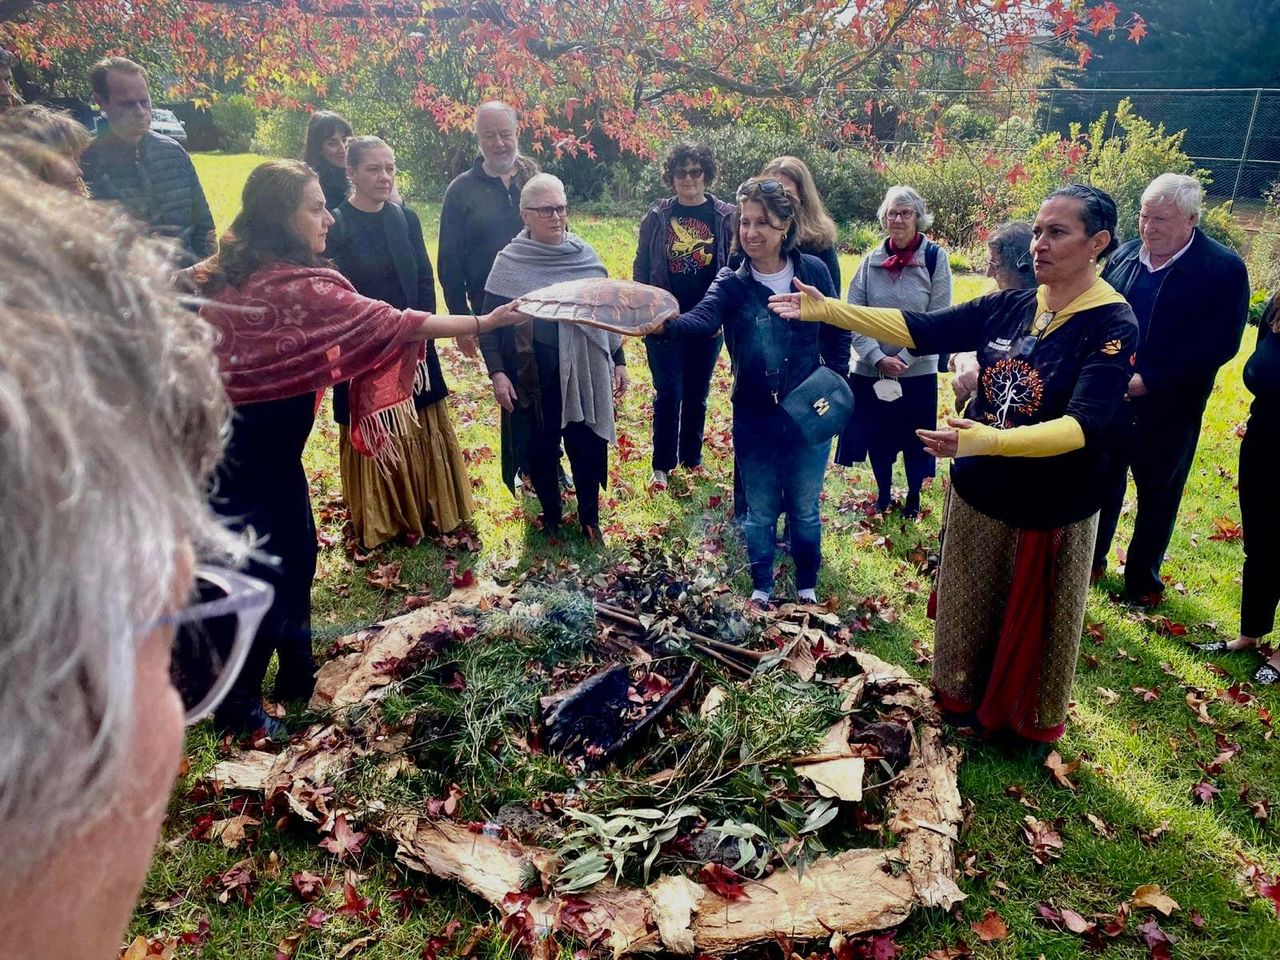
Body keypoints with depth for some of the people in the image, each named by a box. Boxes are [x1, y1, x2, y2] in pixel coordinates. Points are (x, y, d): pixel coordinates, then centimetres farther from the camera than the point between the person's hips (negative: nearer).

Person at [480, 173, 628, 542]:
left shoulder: (585, 255, 2)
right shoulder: (509, 262, -5)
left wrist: (619, 362, 9)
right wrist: (497, 373, -12)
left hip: (583, 375, 2)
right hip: (533, 380, -1)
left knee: (587, 446, 7)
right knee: (540, 450, 10)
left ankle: (589, 516, 27)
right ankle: (550, 515, 32)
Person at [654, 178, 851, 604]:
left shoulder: (813, 272, -5)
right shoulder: (731, 283, -9)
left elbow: (836, 335, 4)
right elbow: (702, 318, -29)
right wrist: (664, 322, -50)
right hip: (755, 420, 0)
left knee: (804, 509, 15)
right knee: (760, 511, 14)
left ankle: (807, 586, 37)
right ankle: (762, 587, 36)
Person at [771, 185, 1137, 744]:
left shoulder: (1113, 326, -18)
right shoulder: (1008, 307, -3)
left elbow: (1083, 425, -30)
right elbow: (920, 330, -7)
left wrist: (989, 439, -45)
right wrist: (825, 310, -13)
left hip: (1052, 508, -5)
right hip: (978, 493, 5)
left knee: (1035, 622, 16)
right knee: (969, 607, 22)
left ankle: (1031, 719, 41)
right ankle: (962, 695, 46)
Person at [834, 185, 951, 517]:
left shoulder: (935, 257, -6)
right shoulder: (871, 260, 2)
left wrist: (904, 359, -14)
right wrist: (878, 358, -14)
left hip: (918, 370, -2)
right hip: (871, 369, 2)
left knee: (915, 437, 10)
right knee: (876, 435, 12)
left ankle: (914, 496, 33)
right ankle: (883, 493, 35)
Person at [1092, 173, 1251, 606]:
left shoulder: (1224, 269, -12)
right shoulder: (1125, 255, 0)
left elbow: (1221, 344, -16)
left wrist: (1150, 381, -21)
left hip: (1169, 409, -3)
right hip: (1110, 397, 4)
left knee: (1158, 496, 13)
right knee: (1101, 483, 16)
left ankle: (1143, 578, 30)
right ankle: (1090, 560, 35)